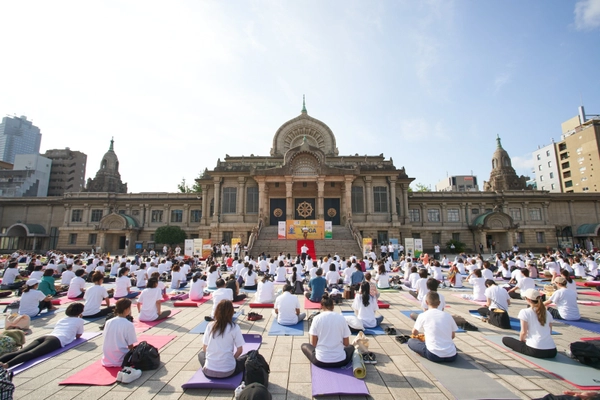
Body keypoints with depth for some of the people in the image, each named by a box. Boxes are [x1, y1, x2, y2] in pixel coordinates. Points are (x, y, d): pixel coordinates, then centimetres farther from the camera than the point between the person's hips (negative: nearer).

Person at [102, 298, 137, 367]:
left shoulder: (108, 322, -3)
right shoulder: (129, 325, -19)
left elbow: (108, 341, 5)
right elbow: (130, 346, -13)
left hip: (107, 359, 7)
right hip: (120, 360, -7)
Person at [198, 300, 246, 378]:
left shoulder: (210, 325, -2)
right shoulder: (234, 327, -10)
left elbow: (204, 348, 6)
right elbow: (239, 350, -5)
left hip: (209, 371, 2)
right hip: (227, 371, -2)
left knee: (201, 354, 31)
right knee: (246, 359, 24)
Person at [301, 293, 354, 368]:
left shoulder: (317, 318, -7)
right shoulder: (341, 318, -3)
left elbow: (313, 343, -3)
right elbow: (346, 343, 4)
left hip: (320, 361, -1)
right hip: (340, 361, 2)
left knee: (304, 345, 26)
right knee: (351, 347, 33)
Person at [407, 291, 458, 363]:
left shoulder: (423, 315, -4)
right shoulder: (448, 315, 4)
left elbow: (414, 333, 11)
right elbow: (453, 336, 15)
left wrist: (418, 335, 35)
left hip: (434, 356, -3)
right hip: (451, 356, 4)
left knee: (411, 341, 15)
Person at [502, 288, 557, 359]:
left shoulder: (524, 312, -7)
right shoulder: (547, 313, 8)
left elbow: (523, 332, -8)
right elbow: (550, 332, 13)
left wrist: (521, 340, 12)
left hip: (535, 350, -6)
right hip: (552, 351, 6)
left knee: (505, 339, 9)